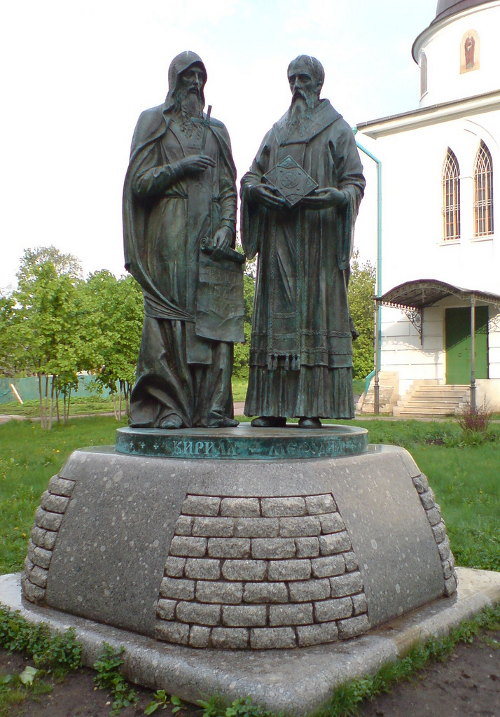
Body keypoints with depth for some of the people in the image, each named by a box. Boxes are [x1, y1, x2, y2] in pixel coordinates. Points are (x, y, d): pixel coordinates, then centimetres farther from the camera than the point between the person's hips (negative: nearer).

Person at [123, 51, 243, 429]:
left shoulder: (216, 129, 21)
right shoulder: (154, 122, 12)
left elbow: (229, 187, 12)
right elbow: (139, 181, 3)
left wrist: (226, 227, -5)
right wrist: (180, 168, -11)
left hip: (211, 234, 3)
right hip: (169, 232, -3)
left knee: (215, 318, -5)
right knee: (172, 320, -8)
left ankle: (212, 408, -3)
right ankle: (169, 408, -5)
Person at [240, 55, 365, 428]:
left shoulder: (337, 129, 11)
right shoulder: (276, 131, 24)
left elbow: (355, 181, 3)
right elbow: (252, 174, 17)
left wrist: (335, 196, -20)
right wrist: (256, 188, -8)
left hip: (318, 236, -4)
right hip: (278, 236, 4)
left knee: (316, 311, -9)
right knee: (277, 312, -2)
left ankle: (313, 408, -9)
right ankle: (274, 407, -2)